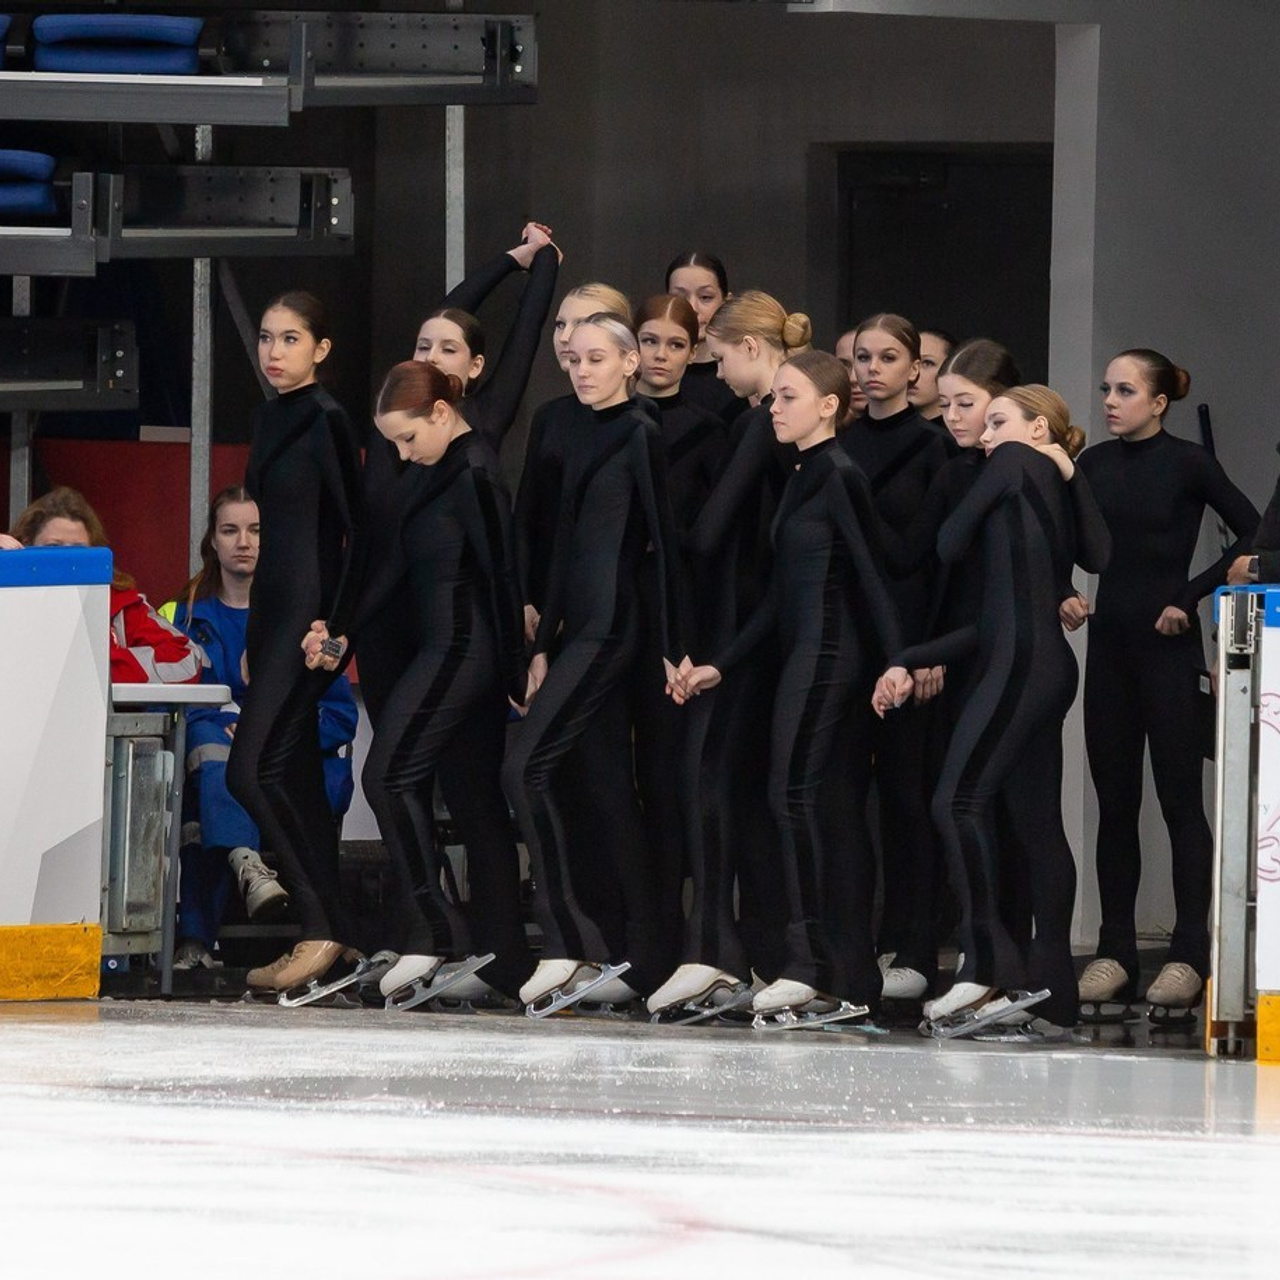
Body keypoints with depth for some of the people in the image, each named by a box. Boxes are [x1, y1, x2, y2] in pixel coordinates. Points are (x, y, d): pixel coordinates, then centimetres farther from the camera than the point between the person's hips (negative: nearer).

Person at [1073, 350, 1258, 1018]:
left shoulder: (1188, 464, -6)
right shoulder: (1094, 465, 8)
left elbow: (1252, 535, -5)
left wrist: (1192, 595, -9)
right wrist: (1063, 595, -1)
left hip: (1168, 645, -5)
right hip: (1109, 643, 5)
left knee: (1180, 799, -4)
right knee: (1114, 800, 6)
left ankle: (1189, 955, -3)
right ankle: (1115, 951, 9)